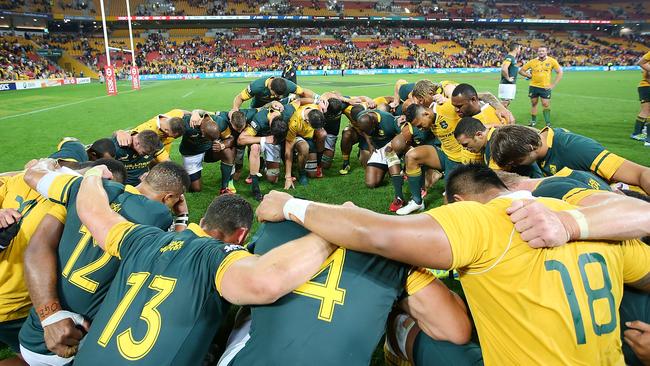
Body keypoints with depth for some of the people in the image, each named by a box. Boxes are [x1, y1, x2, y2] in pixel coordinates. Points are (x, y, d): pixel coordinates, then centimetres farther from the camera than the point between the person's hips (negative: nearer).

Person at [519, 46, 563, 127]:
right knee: (534, 104, 9)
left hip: (545, 87, -1)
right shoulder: (532, 62, 0)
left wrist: (553, 84, -5)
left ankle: (548, 123, 4)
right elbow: (521, 70, 7)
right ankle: (533, 121, 22)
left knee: (546, 105, -4)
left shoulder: (552, 61, -3)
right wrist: (530, 76, -4)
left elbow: (559, 72, 2)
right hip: (533, 86, 2)